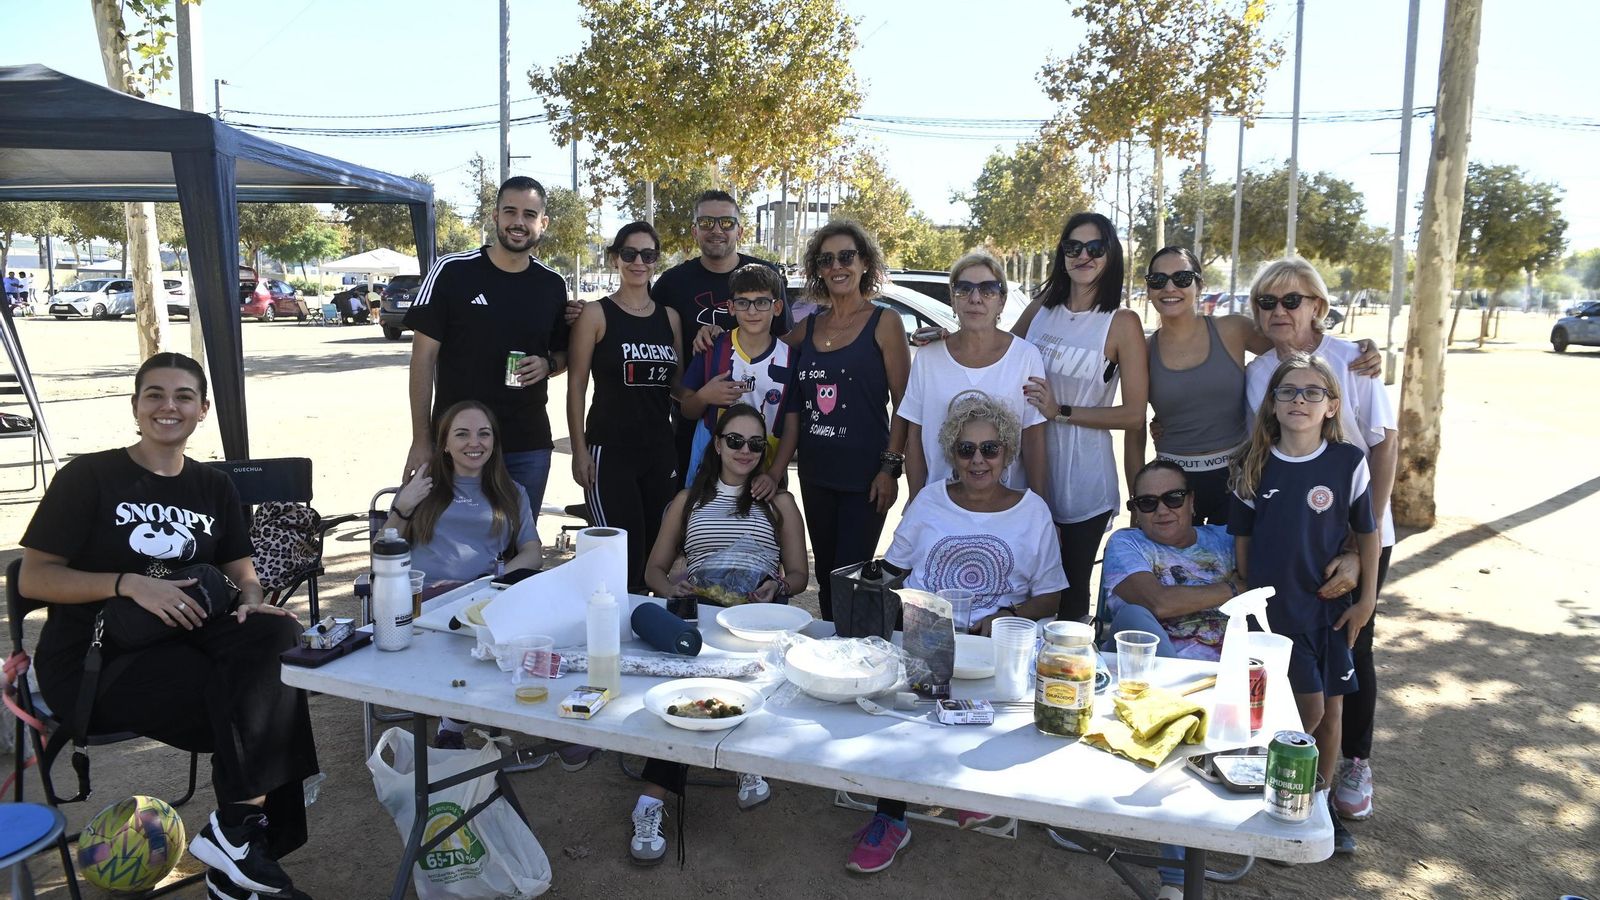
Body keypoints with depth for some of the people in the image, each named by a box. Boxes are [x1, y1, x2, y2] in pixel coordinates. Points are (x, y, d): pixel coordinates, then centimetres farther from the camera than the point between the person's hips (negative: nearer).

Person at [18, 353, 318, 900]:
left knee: (275, 635, -27)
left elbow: (241, 573, 10)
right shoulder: (89, 478, 0)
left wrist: (251, 602, -15)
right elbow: (32, 578, -5)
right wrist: (130, 583, -21)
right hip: (94, 662, -4)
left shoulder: (214, 489, 14)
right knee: (254, 705, -27)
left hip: (181, 641, 5)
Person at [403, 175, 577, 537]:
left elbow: (563, 352, 17)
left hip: (529, 447, 3)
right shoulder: (451, 271, -6)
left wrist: (548, 364, -8)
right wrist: (421, 440, -8)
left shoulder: (552, 285, 5)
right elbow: (424, 357, -5)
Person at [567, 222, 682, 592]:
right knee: (623, 560, -9)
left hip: (660, 450, 5)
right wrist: (579, 450, -9)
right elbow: (576, 385, -3)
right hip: (610, 451, -4)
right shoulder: (596, 315, -1)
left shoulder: (669, 317, 11)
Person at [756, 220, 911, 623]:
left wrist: (890, 468, -14)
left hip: (864, 476, -5)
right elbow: (795, 409, 10)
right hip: (816, 475, 5)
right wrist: (775, 472, 2)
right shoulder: (806, 329, 10)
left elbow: (904, 404, -6)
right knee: (825, 576, 14)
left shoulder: (884, 323, -3)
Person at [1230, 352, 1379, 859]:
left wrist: (1367, 599, 1)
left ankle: (1321, 801, 29)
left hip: (1330, 605, 1)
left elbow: (1367, 532, 1)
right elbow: (1242, 538, 4)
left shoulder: (1348, 462, -7)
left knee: (1331, 708, 10)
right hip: (1272, 606, -1)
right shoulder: (1254, 466, -4)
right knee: (1309, 706, -3)